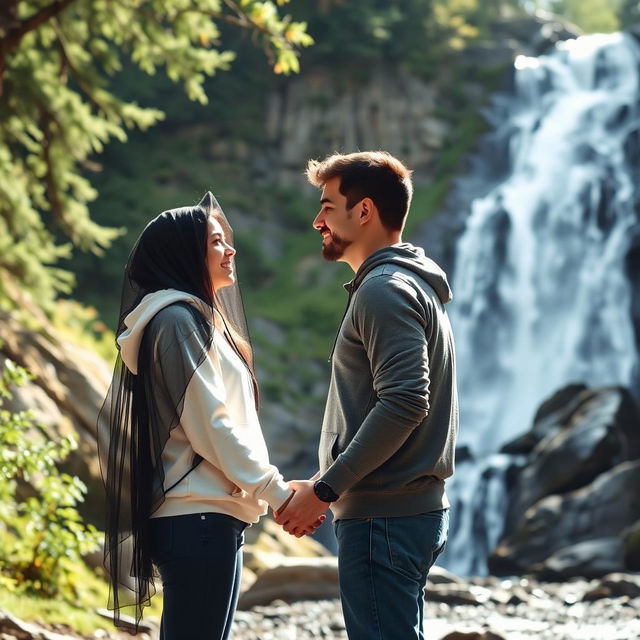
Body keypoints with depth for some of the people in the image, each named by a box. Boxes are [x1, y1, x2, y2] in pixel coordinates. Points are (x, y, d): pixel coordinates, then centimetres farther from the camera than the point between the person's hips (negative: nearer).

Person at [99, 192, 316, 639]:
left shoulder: (199, 318, 21)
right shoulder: (178, 319, -10)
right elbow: (210, 425, -16)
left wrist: (266, 490, 16)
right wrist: (275, 491, -14)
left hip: (209, 517, 10)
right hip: (198, 517, -10)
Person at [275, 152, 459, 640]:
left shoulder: (385, 289, -12)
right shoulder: (416, 285, 20)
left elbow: (403, 402, -24)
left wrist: (324, 490, -20)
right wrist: (328, 485, 16)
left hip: (383, 517, -11)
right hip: (417, 508, 11)